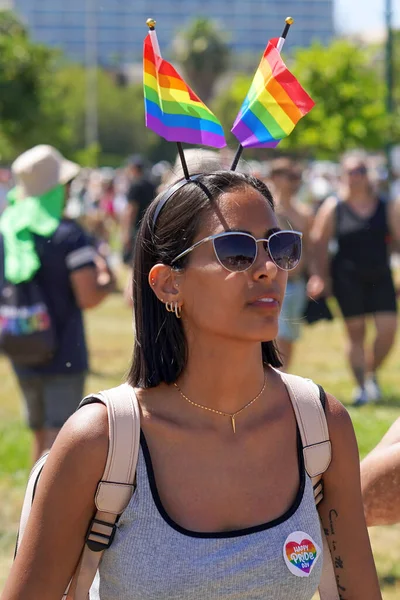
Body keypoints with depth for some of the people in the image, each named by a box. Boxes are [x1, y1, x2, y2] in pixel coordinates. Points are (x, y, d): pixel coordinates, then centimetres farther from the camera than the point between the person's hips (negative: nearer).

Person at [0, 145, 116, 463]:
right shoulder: (68, 234, -16)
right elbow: (88, 297, -18)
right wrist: (108, 281, 0)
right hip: (64, 355, -6)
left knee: (41, 435, 20)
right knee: (59, 437, -4)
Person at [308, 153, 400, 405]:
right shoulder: (333, 207, 1)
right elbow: (320, 242, 0)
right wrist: (321, 277, -6)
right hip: (348, 277, -2)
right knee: (355, 332, -2)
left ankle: (372, 374, 18)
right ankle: (361, 386, 8)